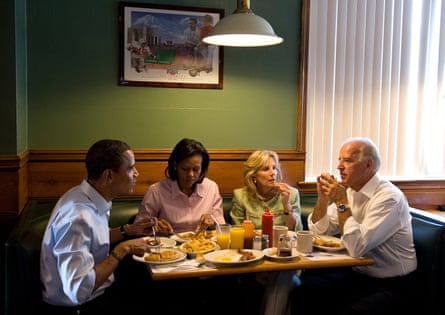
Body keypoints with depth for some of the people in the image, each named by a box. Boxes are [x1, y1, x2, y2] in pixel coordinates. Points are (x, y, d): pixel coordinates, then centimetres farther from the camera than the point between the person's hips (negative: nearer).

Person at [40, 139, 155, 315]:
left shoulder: (93, 199, -2)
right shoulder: (77, 217, -30)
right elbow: (77, 290, -33)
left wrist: (127, 230, 4)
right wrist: (123, 249, -26)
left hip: (99, 291, 8)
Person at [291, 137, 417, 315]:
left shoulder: (388, 197, -21)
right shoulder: (349, 191, 4)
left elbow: (357, 247, -28)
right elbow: (318, 231, 7)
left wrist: (341, 202, -23)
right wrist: (322, 198, -9)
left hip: (391, 285, -7)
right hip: (357, 275, 7)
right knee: (302, 292, -9)